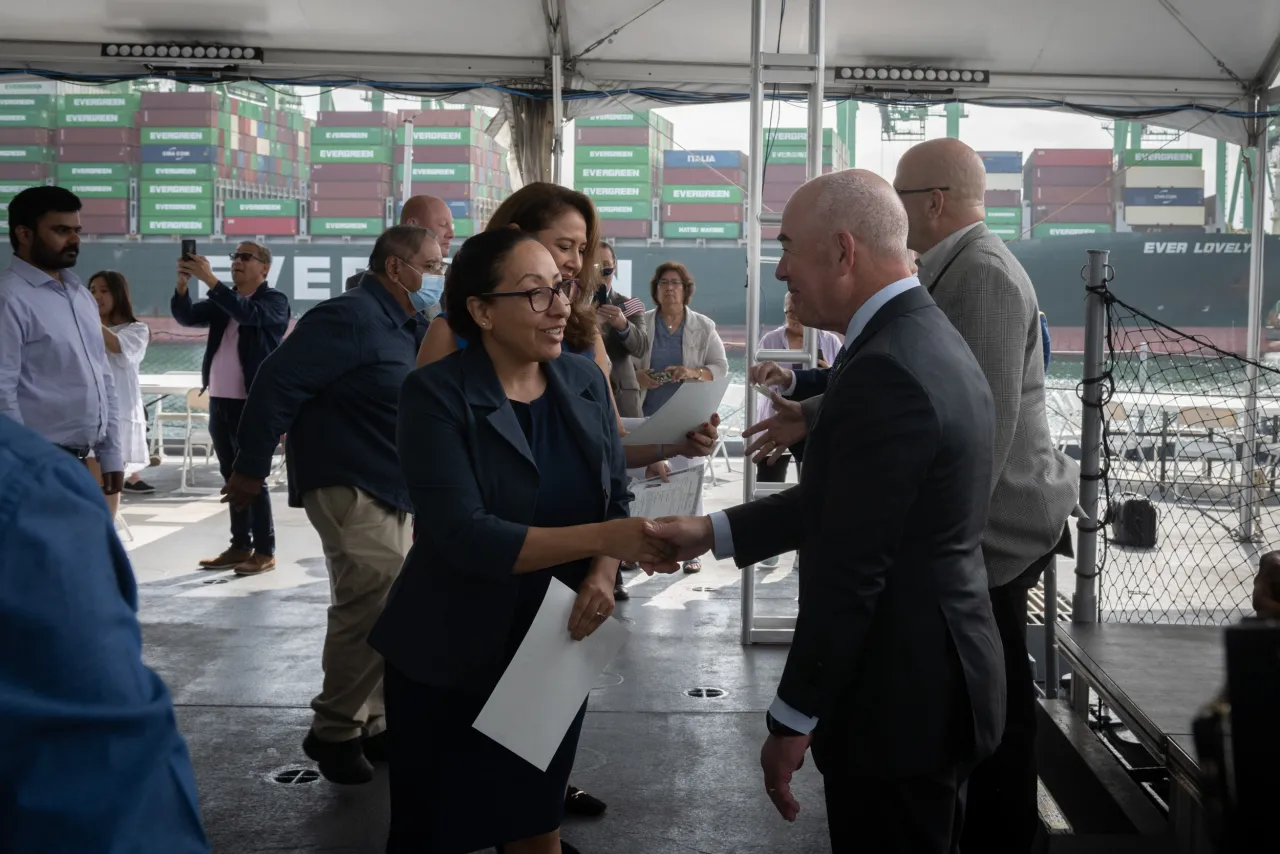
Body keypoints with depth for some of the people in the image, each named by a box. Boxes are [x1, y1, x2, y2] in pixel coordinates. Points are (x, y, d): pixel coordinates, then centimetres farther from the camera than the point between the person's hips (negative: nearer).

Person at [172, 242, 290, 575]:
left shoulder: (274, 300, -4)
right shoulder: (221, 301, 15)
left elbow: (248, 313, -24)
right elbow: (185, 316, 3)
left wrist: (209, 279, -30)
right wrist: (183, 282, -14)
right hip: (220, 402, 7)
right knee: (232, 479, 11)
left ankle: (265, 552, 2)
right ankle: (240, 546, 19)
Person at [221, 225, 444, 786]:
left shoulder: (408, 328, 14)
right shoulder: (350, 318, -15)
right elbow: (278, 383, -18)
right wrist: (251, 468, -17)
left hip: (389, 487, 10)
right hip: (349, 484, -10)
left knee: (377, 609, 13)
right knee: (377, 601, -17)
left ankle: (367, 724, 24)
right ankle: (334, 732, -3)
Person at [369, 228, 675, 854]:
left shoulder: (585, 380, 0)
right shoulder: (436, 393, -16)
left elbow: (615, 500, 2)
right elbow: (464, 536, -25)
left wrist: (601, 578, -19)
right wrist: (605, 540, -31)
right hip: (450, 662, -4)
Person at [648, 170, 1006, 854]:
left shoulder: (886, 370, -25)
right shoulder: (927, 337, 7)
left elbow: (851, 572, -24)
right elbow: (837, 501, 11)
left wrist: (792, 719, -16)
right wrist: (713, 532, 8)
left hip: (899, 697, -10)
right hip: (935, 675, 10)